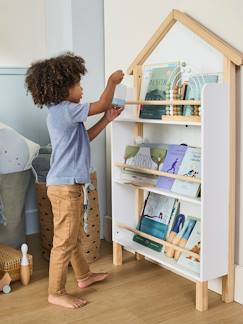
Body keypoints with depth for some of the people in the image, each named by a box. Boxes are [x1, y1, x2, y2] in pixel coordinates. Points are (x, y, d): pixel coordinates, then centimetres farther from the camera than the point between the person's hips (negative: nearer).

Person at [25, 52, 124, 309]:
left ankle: (84, 276, 38)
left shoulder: (61, 112, 14)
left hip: (68, 184, 11)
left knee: (73, 237, 22)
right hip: (65, 186, -11)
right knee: (64, 242, -1)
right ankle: (56, 293, 11)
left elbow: (84, 138, 21)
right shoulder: (64, 110, -18)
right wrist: (112, 81, 4)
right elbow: (102, 104, -13)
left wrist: (106, 120, 14)